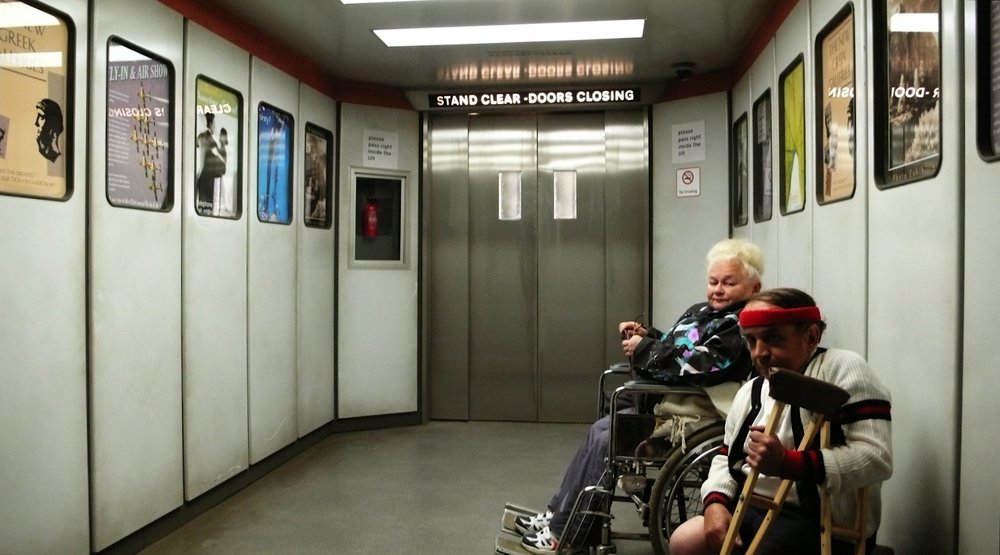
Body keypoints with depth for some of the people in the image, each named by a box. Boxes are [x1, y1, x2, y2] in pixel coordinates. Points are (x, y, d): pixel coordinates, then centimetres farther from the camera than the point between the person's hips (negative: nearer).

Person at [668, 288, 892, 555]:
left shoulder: (842, 368, -13)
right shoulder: (751, 391, 13)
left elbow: (876, 458, -23)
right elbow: (728, 456, 18)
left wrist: (787, 463, -32)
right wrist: (716, 501, -3)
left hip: (823, 523, -7)